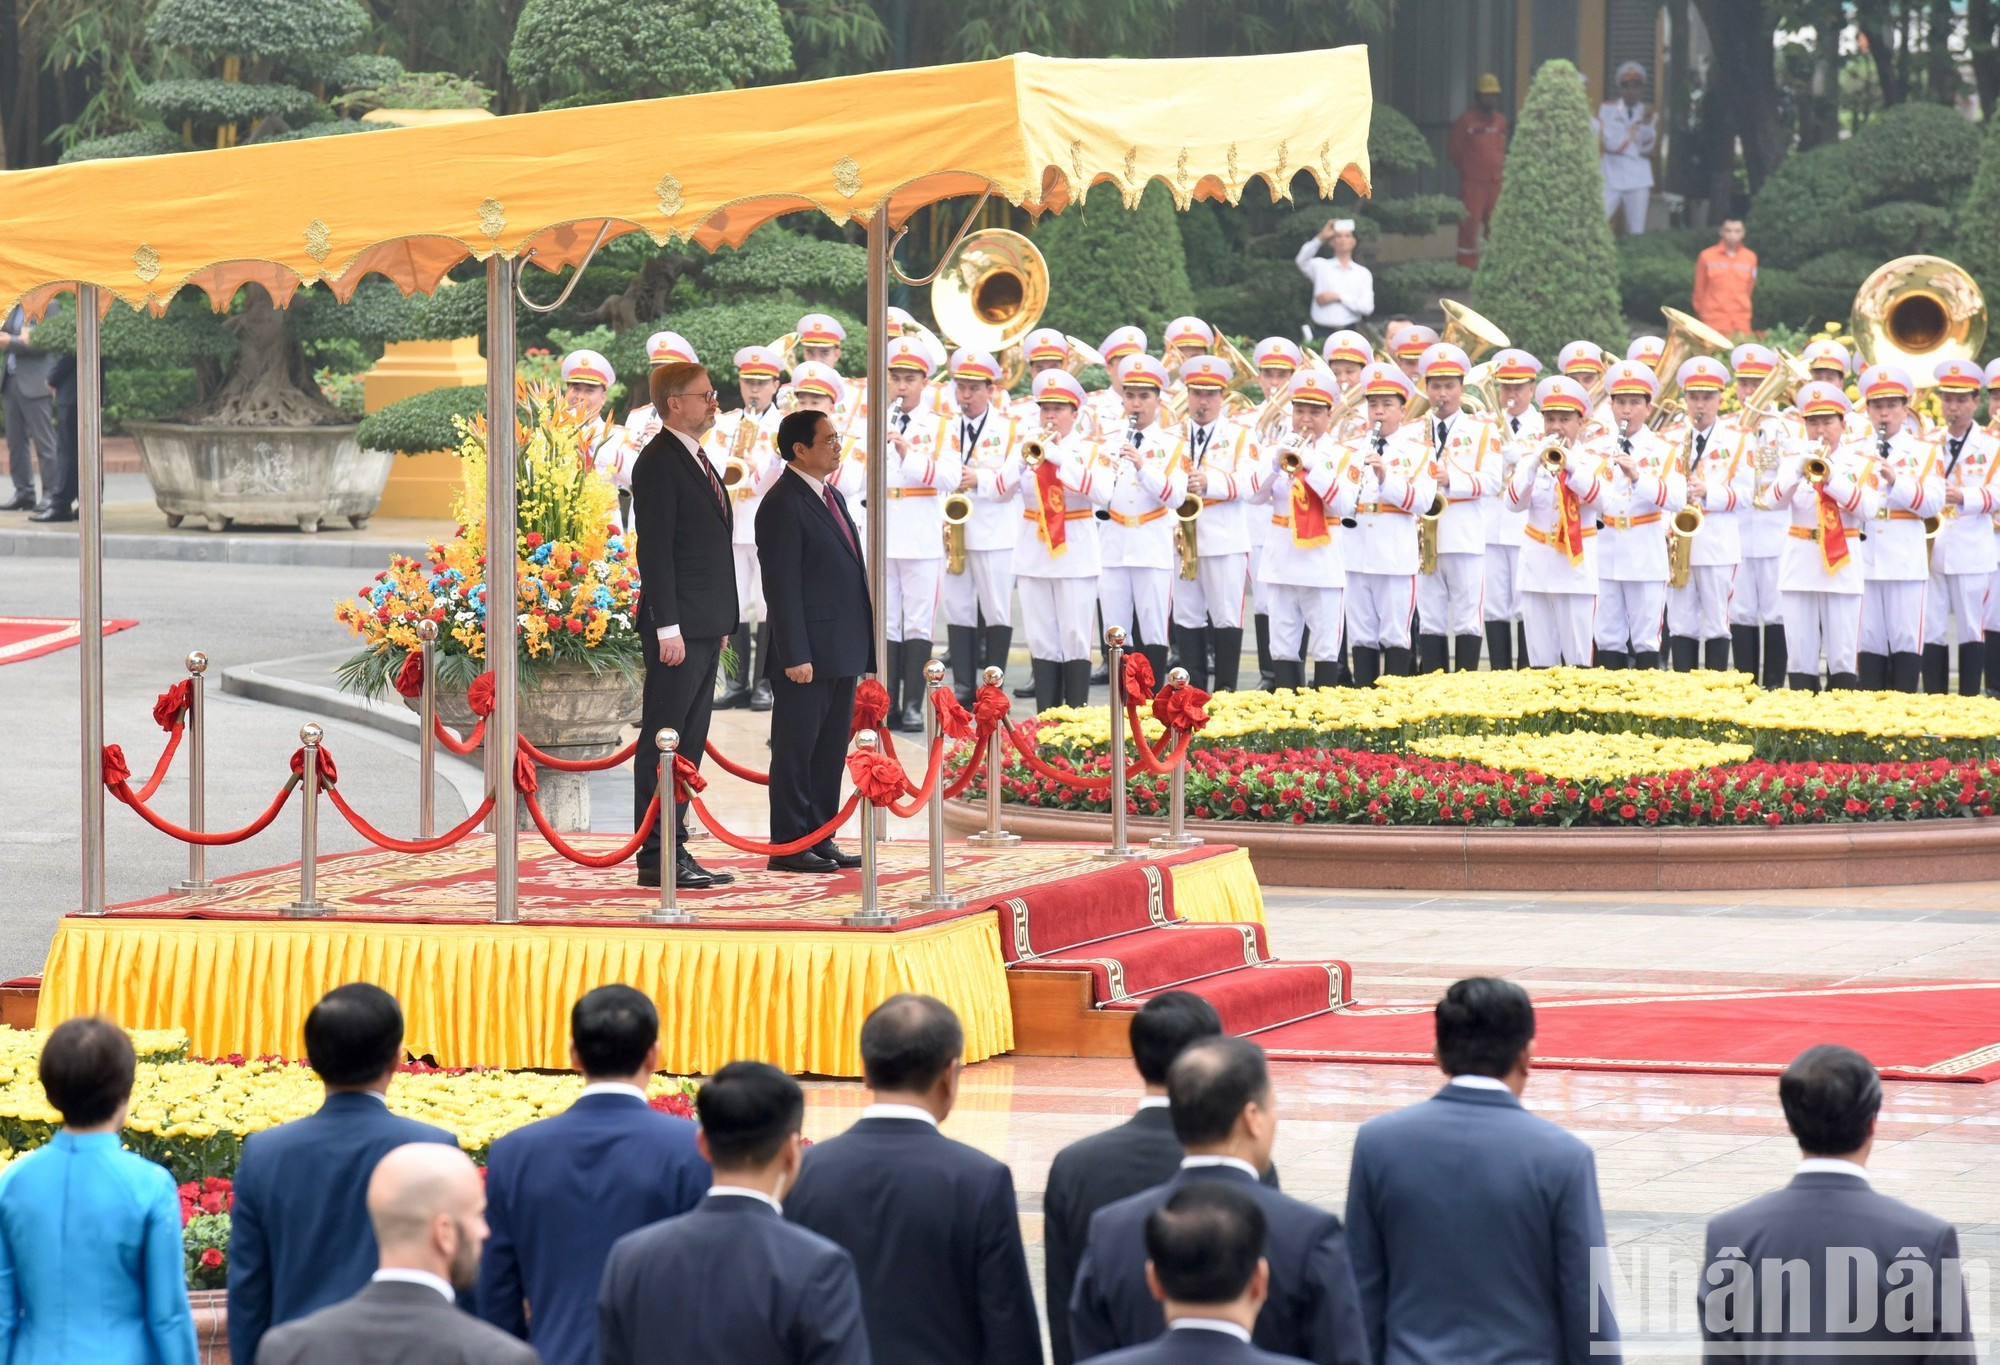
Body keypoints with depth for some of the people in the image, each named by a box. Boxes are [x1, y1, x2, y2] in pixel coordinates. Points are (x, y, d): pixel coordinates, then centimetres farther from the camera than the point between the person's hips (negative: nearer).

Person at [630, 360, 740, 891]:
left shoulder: (696, 460, 18)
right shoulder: (658, 462, -12)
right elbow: (654, 549, -17)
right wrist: (668, 627, -21)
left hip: (705, 627, 10)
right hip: (678, 626, -10)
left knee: (690, 742, 11)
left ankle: (675, 850, 15)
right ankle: (656, 859, -8)